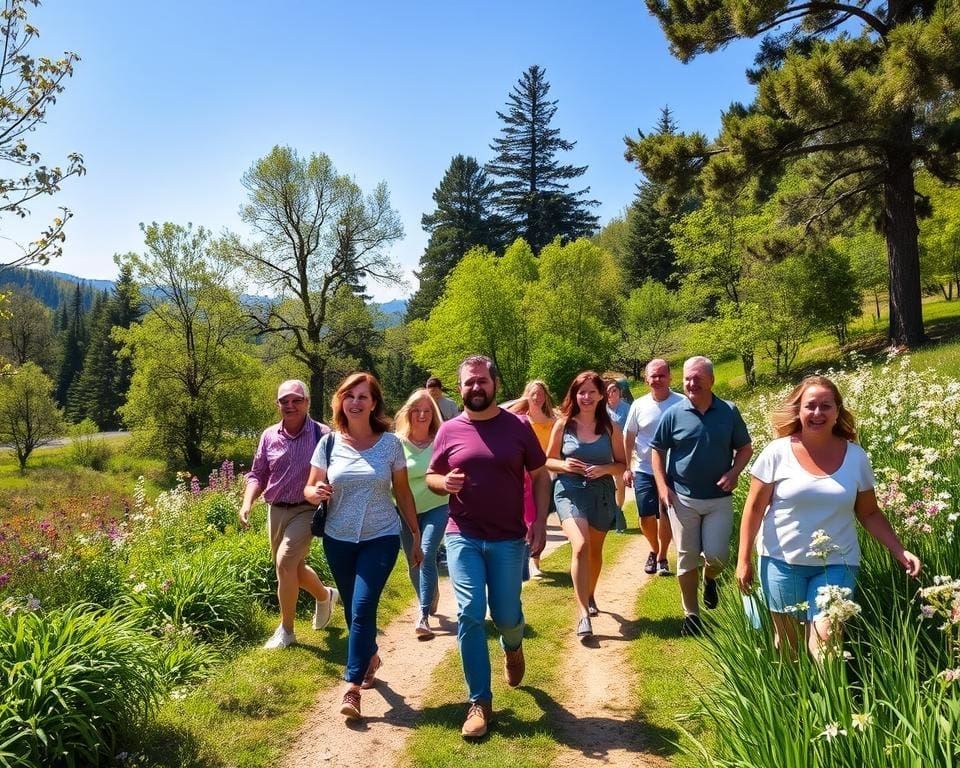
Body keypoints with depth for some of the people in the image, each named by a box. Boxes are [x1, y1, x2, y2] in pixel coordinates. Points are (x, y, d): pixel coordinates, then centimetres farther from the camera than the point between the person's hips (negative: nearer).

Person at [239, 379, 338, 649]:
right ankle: (325, 596, 46)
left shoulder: (322, 434, -11)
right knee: (294, 568, 16)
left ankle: (286, 630, -1)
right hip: (276, 511, 5)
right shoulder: (269, 436, 1)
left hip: (307, 510, -5)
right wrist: (247, 503, -7)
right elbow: (257, 474, 9)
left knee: (285, 562, -19)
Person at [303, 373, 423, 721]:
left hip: (381, 538, -2)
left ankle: (352, 687, -3)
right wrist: (315, 492, -21)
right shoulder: (329, 443, -3)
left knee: (362, 608, -11)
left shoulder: (391, 443, -6)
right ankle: (371, 657, 41)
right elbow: (310, 489, 3)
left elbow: (403, 493, 2)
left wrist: (416, 536, 4)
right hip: (338, 540, 3)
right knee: (354, 610, 14)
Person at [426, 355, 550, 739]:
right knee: (470, 615, -4)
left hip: (509, 539, 0)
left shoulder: (518, 427, -2)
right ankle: (480, 701, 11)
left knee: (506, 615, 9)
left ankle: (512, 648, 47)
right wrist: (445, 482, -14)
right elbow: (431, 477, 10)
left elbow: (540, 476, 4)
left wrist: (540, 520, -7)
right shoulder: (449, 431, 0)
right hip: (462, 538, 0)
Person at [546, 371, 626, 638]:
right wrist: (564, 465, -16)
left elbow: (622, 464, 4)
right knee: (580, 546, -24)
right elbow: (548, 460, 5)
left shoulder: (610, 427, -1)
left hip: (602, 493, 3)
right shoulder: (563, 425, -4)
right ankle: (583, 614, -18)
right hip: (570, 492, -2)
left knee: (595, 551, 19)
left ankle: (590, 596, 46)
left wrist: (604, 469, -16)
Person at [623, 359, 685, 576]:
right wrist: (626, 468, 4)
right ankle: (655, 550, 32)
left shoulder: (681, 403, -8)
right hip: (644, 470, 2)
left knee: (665, 516, 6)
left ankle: (661, 557, 25)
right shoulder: (639, 405, -1)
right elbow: (628, 438, 7)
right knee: (646, 518, 5)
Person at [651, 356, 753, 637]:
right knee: (686, 559, 6)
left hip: (719, 499, 0)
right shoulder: (674, 414, -4)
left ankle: (710, 579, 33)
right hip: (682, 498, 0)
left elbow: (745, 448, 6)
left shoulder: (729, 412, -2)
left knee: (717, 555, -3)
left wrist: (734, 472, -12)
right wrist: (662, 486, -7)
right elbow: (657, 450, 4)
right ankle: (691, 613, 22)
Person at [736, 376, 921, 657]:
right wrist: (743, 559, -6)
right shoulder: (777, 452, -9)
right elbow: (754, 509, -4)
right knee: (787, 643, 10)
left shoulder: (856, 456, -2)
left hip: (836, 564, 1)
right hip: (782, 562, -1)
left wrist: (899, 551, -3)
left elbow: (869, 514, 9)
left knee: (825, 644, -11)